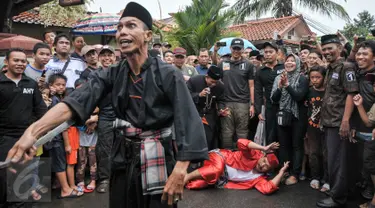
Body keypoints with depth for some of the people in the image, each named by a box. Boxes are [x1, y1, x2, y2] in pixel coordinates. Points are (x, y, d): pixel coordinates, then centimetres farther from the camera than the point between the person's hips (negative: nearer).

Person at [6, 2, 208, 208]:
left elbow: (189, 123, -19)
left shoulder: (168, 75, -12)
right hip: (123, 160, 4)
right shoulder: (111, 75, 0)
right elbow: (75, 101, -15)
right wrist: (33, 131, -31)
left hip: (158, 161, -4)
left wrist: (179, 172, -30)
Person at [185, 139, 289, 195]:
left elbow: (268, 189, -24)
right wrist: (264, 149, -28)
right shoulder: (255, 155, -9)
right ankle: (186, 177, -23)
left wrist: (281, 172, -15)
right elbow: (241, 142, -27)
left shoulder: (259, 178, -2)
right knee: (217, 169, -42)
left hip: (221, 181, 2)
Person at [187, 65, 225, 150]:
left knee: (211, 140, 6)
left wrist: (221, 110, -17)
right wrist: (199, 95, -29)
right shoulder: (194, 81, -17)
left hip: (210, 115, 3)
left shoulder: (220, 86, -8)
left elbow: (220, 101, 3)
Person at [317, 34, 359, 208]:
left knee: (337, 160, -2)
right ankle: (342, 191, 30)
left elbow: (351, 94, -18)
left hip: (339, 123, -9)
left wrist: (345, 120, -23)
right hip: (329, 122, 9)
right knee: (333, 159, 17)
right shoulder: (330, 69, 16)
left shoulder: (346, 67, -10)